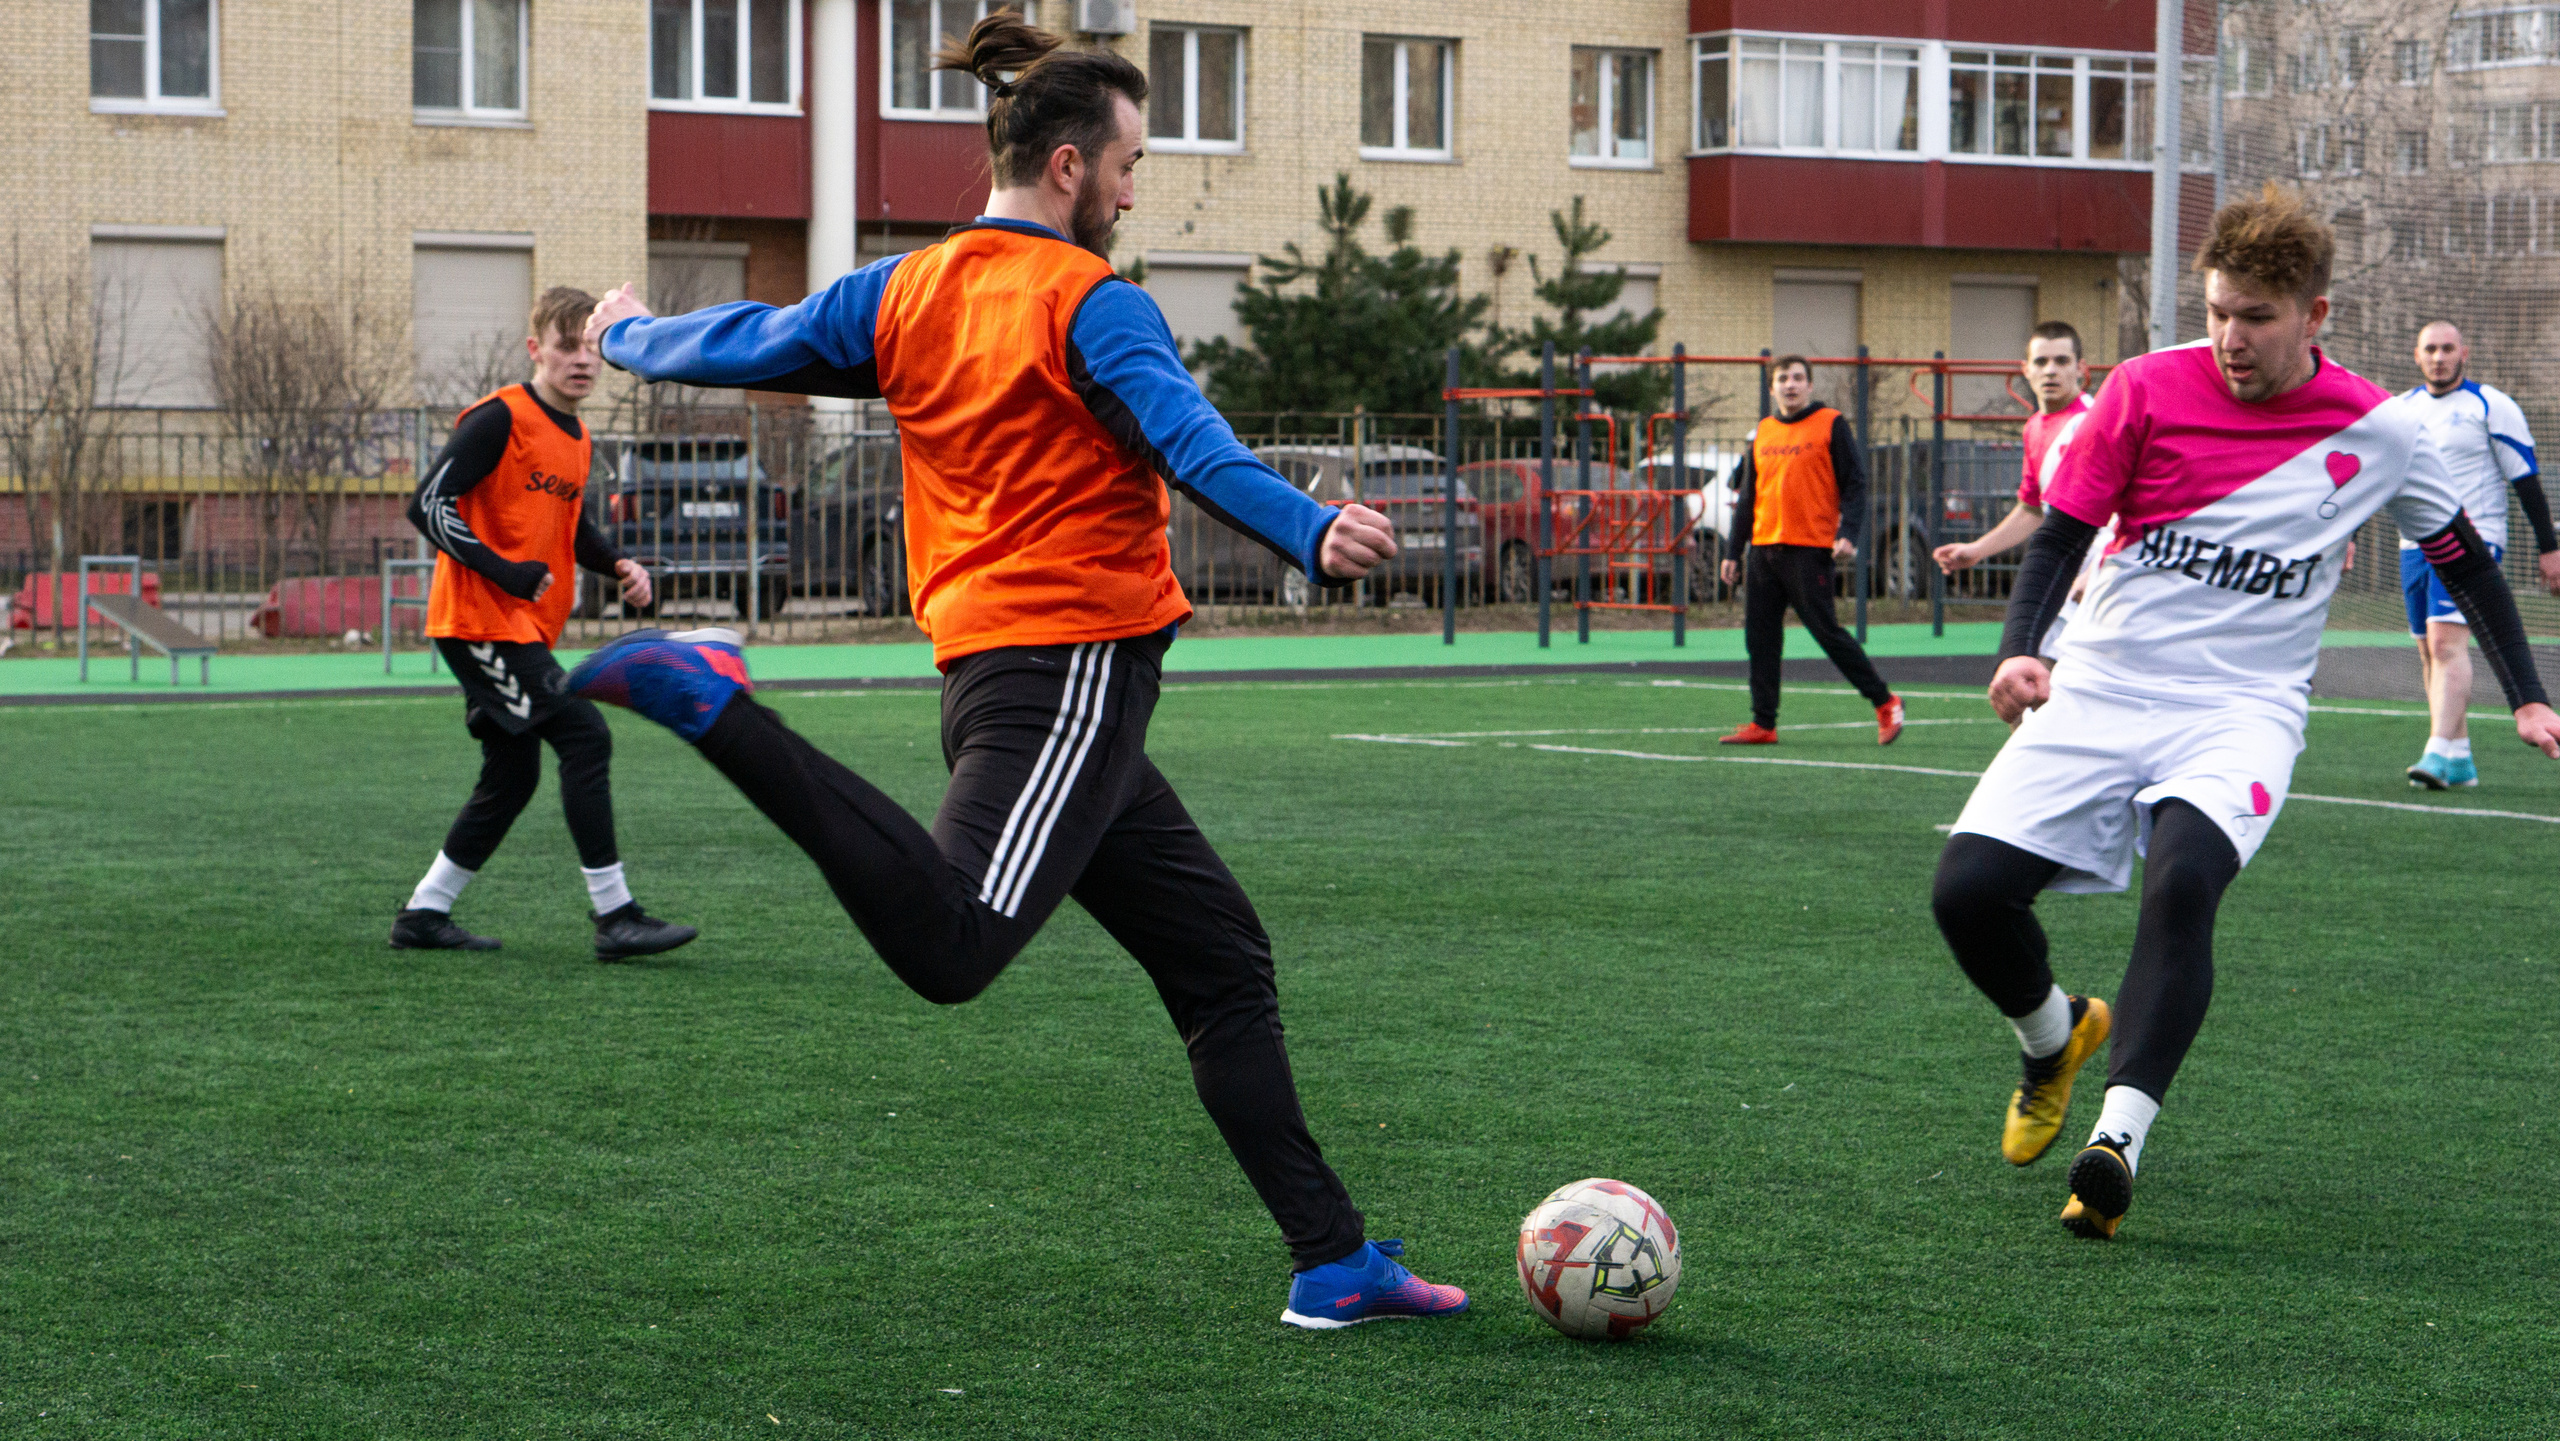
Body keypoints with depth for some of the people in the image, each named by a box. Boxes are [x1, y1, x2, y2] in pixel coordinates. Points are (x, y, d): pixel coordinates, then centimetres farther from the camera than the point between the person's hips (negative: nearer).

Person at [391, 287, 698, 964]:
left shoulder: (579, 442, 14)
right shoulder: (499, 419, -13)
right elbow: (429, 504, -18)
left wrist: (617, 565, 7)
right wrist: (503, 571, -21)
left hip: (525, 629, 9)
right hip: (478, 620, -9)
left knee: (512, 775, 11)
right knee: (584, 735, -16)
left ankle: (423, 914, 21)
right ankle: (615, 915, -15)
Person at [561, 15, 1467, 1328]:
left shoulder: (905, 291, 15)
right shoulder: (1092, 305, -7)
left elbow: (748, 346, 24)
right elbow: (1191, 446, -24)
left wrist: (634, 336, 44)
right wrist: (1310, 533, -38)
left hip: (990, 668, 10)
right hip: (1072, 666, -10)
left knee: (1222, 961, 10)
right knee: (949, 948, -25)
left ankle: (1333, 1261, 8)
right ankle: (711, 701, -24)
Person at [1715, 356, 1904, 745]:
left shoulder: (1831, 425, -1)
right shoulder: (1763, 432, 15)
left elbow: (1855, 483, -4)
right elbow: (1747, 496, 21)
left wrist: (1848, 533, -18)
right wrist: (1734, 551, 18)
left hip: (1809, 550, -6)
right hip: (1763, 549, 6)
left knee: (1826, 632, -7)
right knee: (1760, 639, 4)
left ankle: (1885, 703, 5)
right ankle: (1763, 724, 9)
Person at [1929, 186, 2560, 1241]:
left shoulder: (2378, 432, 0)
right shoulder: (2149, 389, -3)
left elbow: (2462, 556, 16)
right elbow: (2062, 529, 2)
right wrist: (2017, 650, -15)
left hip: (2242, 710, -2)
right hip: (2101, 690, 2)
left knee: (2182, 879, -33)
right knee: (1969, 889, -12)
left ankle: (2119, 1136, -33)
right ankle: (2054, 1036, 22)